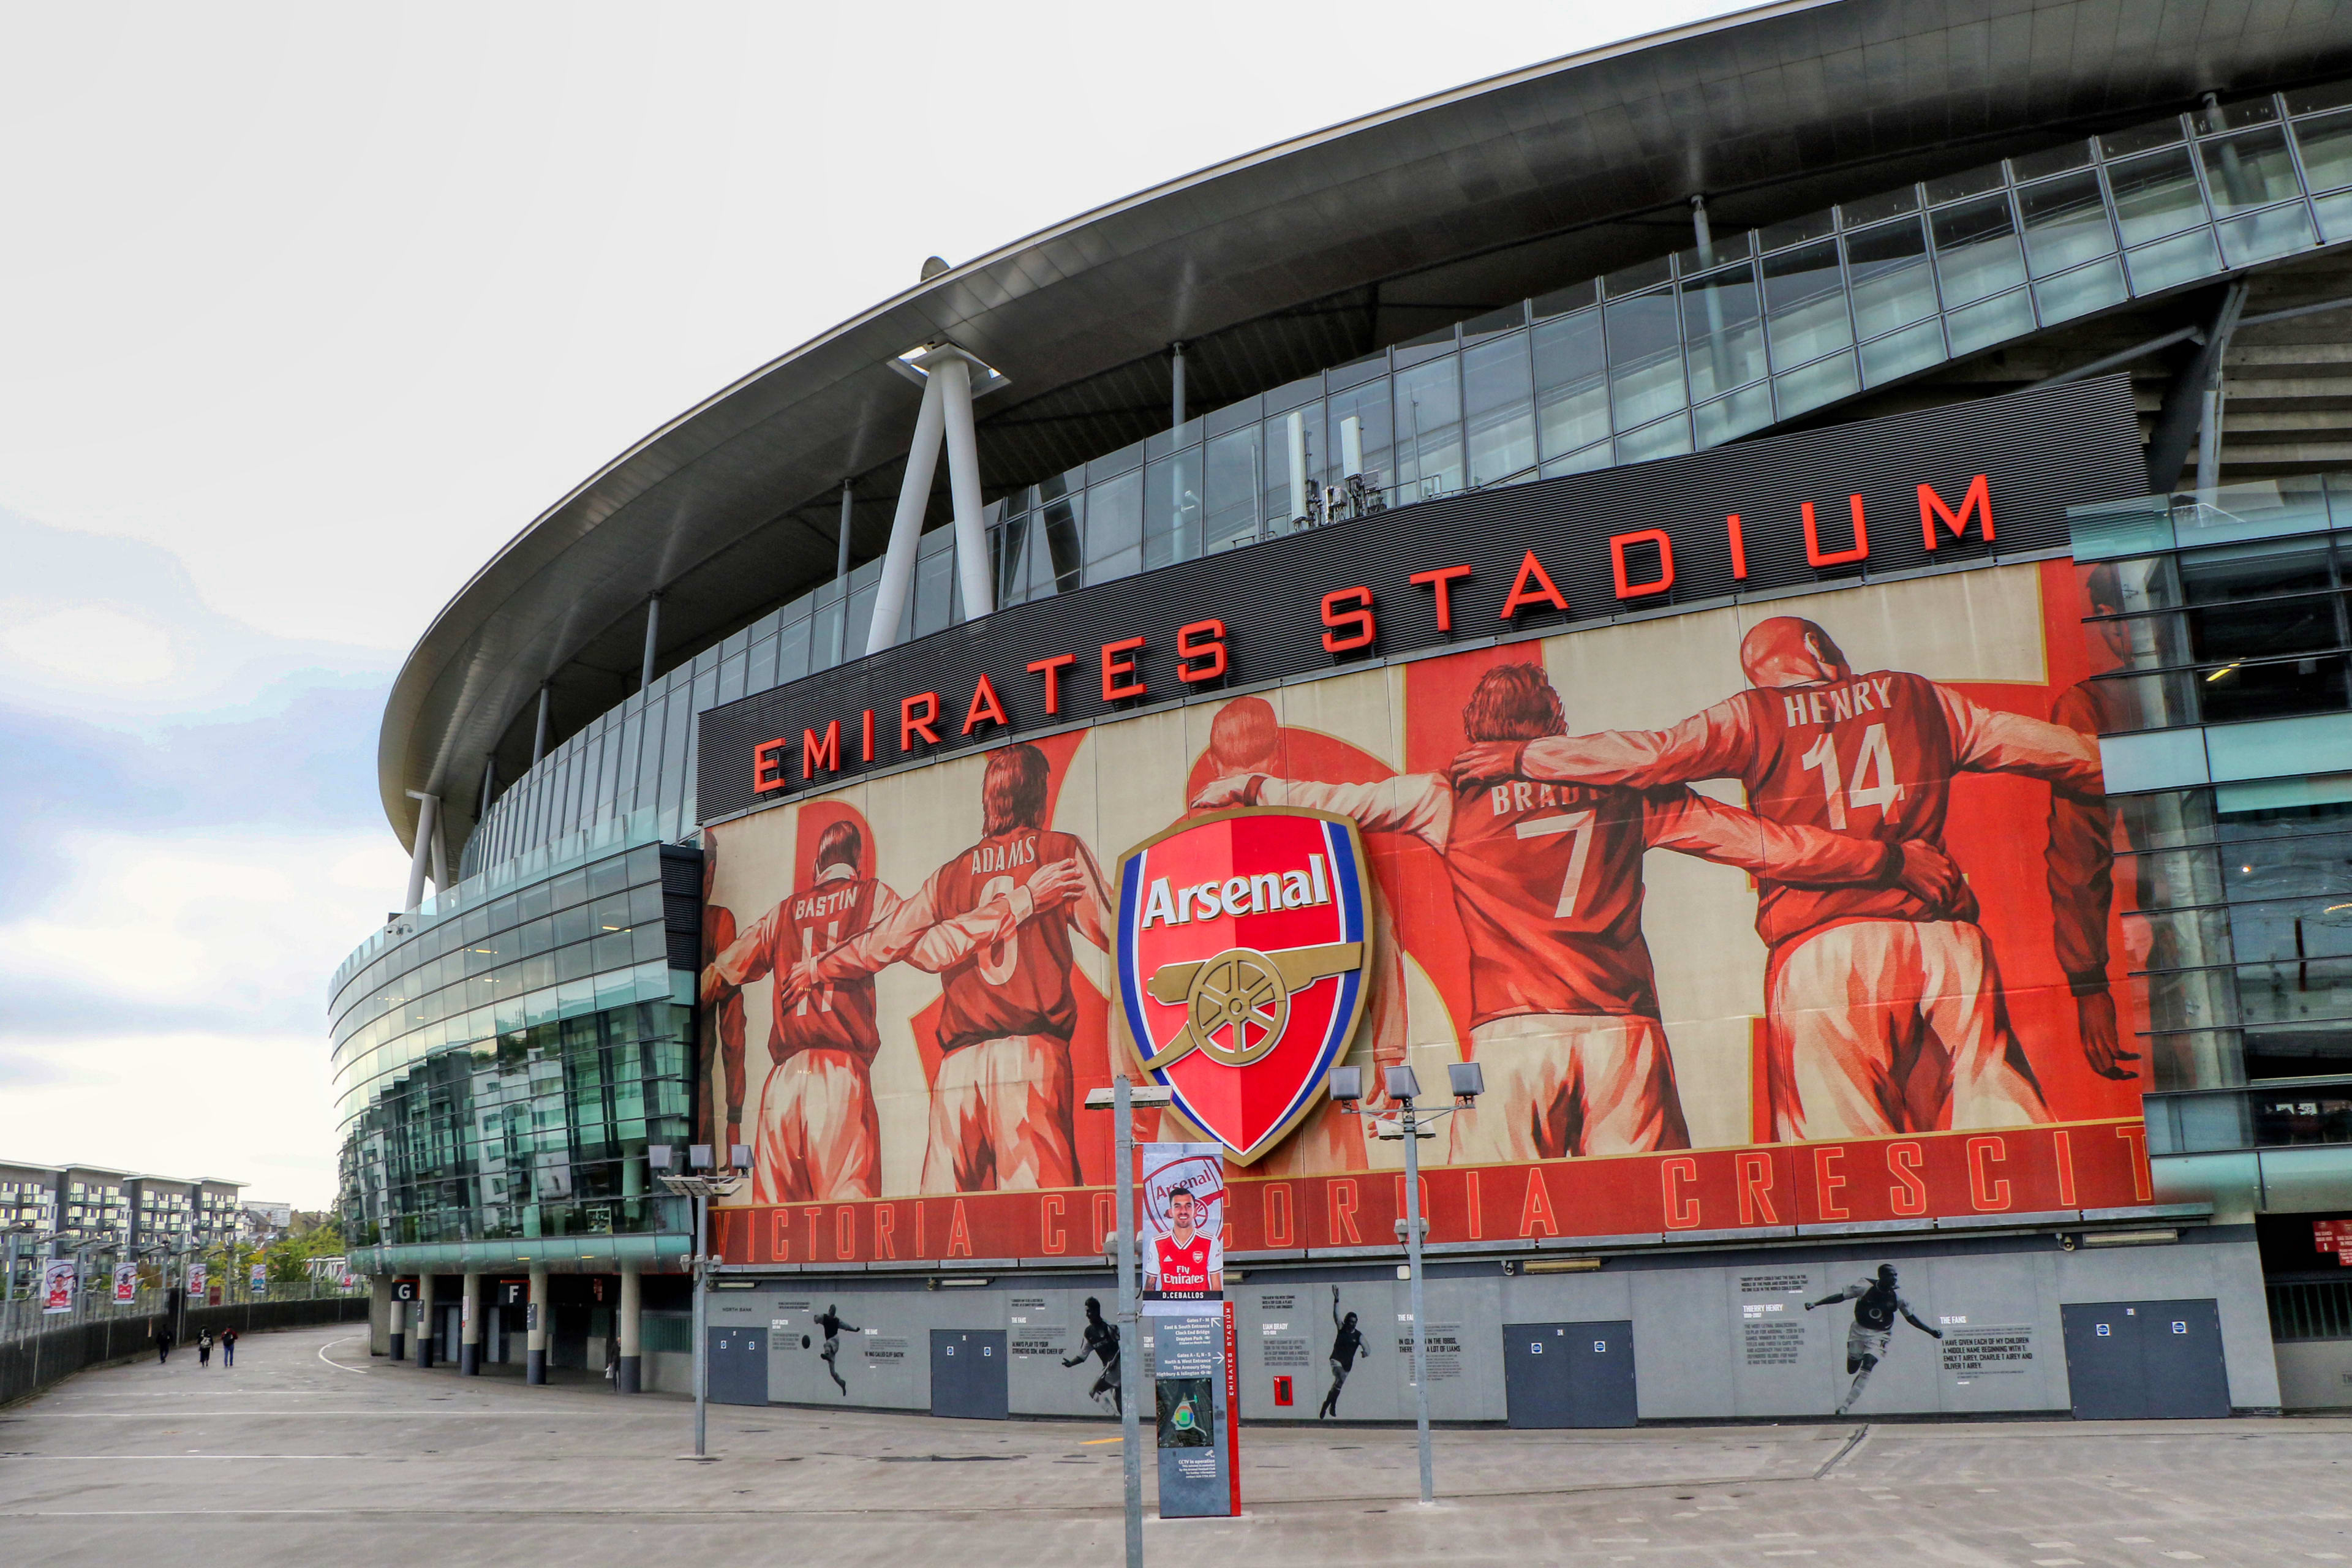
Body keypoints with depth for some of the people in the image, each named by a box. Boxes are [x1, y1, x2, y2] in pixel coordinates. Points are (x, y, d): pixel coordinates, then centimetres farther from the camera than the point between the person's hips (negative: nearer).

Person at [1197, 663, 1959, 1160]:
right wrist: (1890, 859, 21)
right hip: (1623, 1030, 2)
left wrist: (1247, 788, 36)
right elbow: (1757, 841, 12)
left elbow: (1336, 798, 18)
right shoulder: (1621, 786, 11)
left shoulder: (1454, 799, 7)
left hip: (1513, 1036, -2)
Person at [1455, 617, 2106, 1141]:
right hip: (1946, 937, 3)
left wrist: (1523, 757, 7)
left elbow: (1653, 753, -1)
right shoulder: (1917, 697, 18)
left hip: (1822, 948, -2)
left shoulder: (1756, 715, 9)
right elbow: (2041, 745, 25)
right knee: (1997, 1132, 3)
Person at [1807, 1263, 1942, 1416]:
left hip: (1880, 1335, 0)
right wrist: (1815, 1304, -20)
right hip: (1859, 1330, 1)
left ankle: (1845, 1405, -14)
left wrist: (1931, 1332, 2)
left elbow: (1910, 1317, 4)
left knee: (1867, 1367, -18)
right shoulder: (1865, 1287, -18)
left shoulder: (1898, 1296, -13)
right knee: (1852, 1369, 9)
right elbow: (1841, 1296, -14)